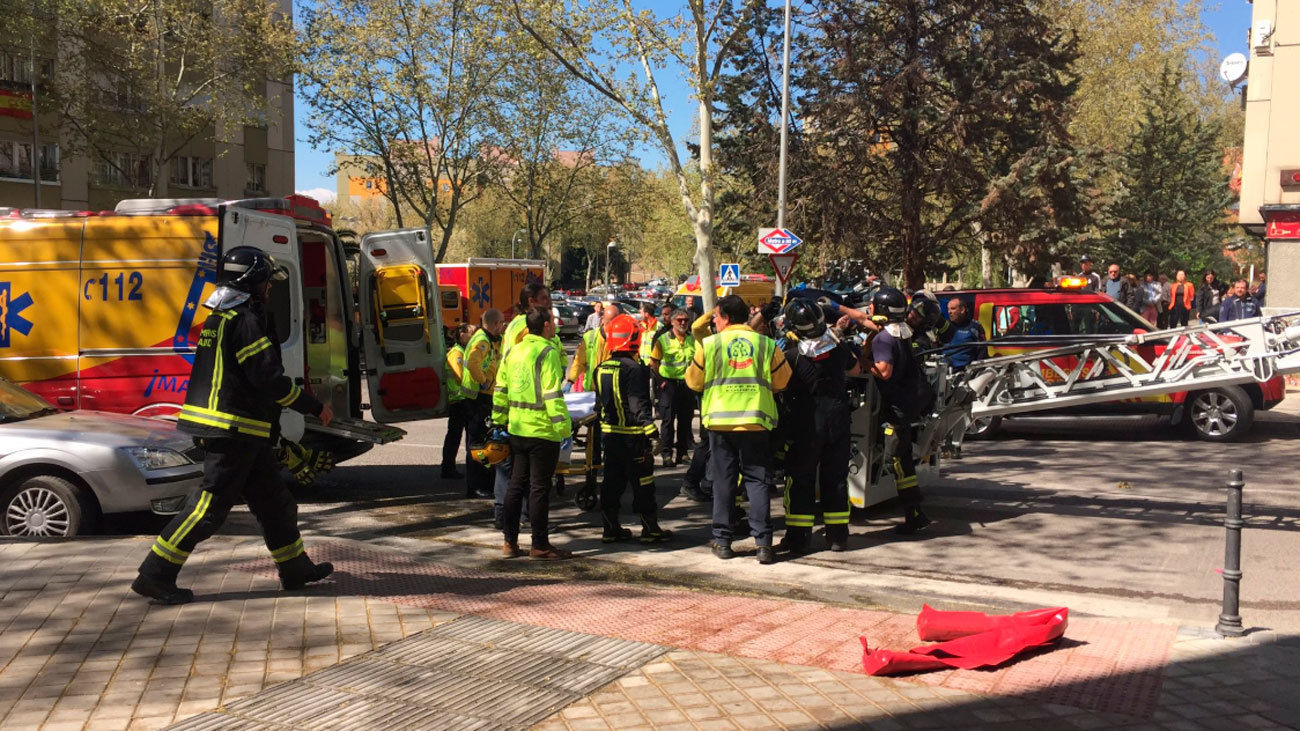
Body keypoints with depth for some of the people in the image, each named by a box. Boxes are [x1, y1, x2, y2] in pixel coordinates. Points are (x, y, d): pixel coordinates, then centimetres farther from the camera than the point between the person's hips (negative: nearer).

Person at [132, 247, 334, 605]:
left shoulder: (219, 319, 16)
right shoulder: (246, 321, -16)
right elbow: (269, 380, -19)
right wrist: (315, 407, -10)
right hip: (235, 431, -10)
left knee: (272, 499, 16)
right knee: (209, 506, -5)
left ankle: (296, 569, 25)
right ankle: (154, 576, 0)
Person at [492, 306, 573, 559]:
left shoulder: (512, 352, 10)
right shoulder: (547, 352, -13)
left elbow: (500, 392, 14)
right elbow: (553, 395, -19)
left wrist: (499, 423, 21)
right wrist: (564, 427, -16)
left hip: (516, 429, 7)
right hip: (542, 431, -7)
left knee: (516, 484, 14)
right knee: (540, 488, 1)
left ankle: (510, 541, 18)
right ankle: (540, 545, 8)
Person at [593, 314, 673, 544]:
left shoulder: (601, 369, 6)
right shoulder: (634, 369, -17)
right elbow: (639, 404, -22)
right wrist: (651, 431, -22)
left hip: (609, 433, 7)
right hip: (632, 436, -7)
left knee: (612, 481, 14)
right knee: (643, 484, 2)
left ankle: (610, 529, 18)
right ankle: (650, 529, 9)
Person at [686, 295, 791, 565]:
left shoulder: (709, 344, -2)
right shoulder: (767, 344, 2)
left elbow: (694, 381, 5)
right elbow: (781, 380, 9)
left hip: (720, 420, 0)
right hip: (756, 420, 1)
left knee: (723, 481, 8)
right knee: (757, 480, 5)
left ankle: (722, 542, 12)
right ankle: (763, 543, -2)